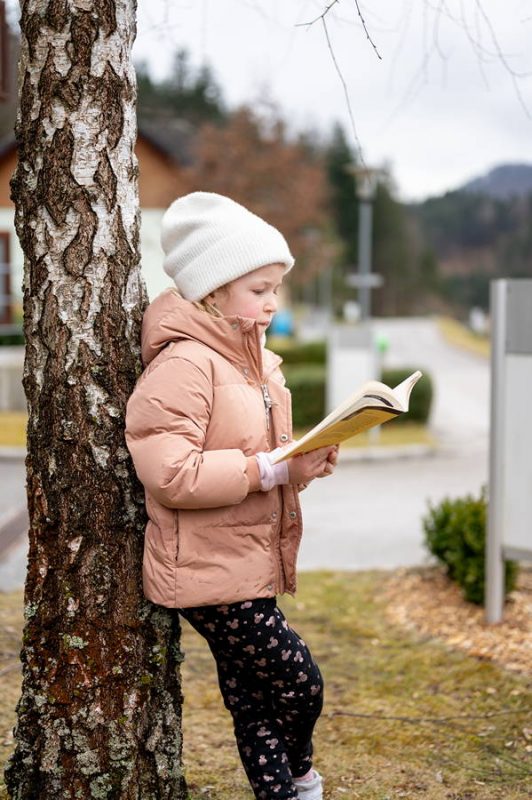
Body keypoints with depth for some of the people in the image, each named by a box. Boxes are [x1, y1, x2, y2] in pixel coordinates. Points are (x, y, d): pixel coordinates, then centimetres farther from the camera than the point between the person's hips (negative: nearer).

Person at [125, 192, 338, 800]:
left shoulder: (255, 360, 15)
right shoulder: (181, 364, -18)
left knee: (255, 699, 15)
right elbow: (170, 474, -26)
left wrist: (306, 459, 6)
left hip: (251, 563, 9)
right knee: (298, 683, -3)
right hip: (212, 569, -9)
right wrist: (273, 469, -24)